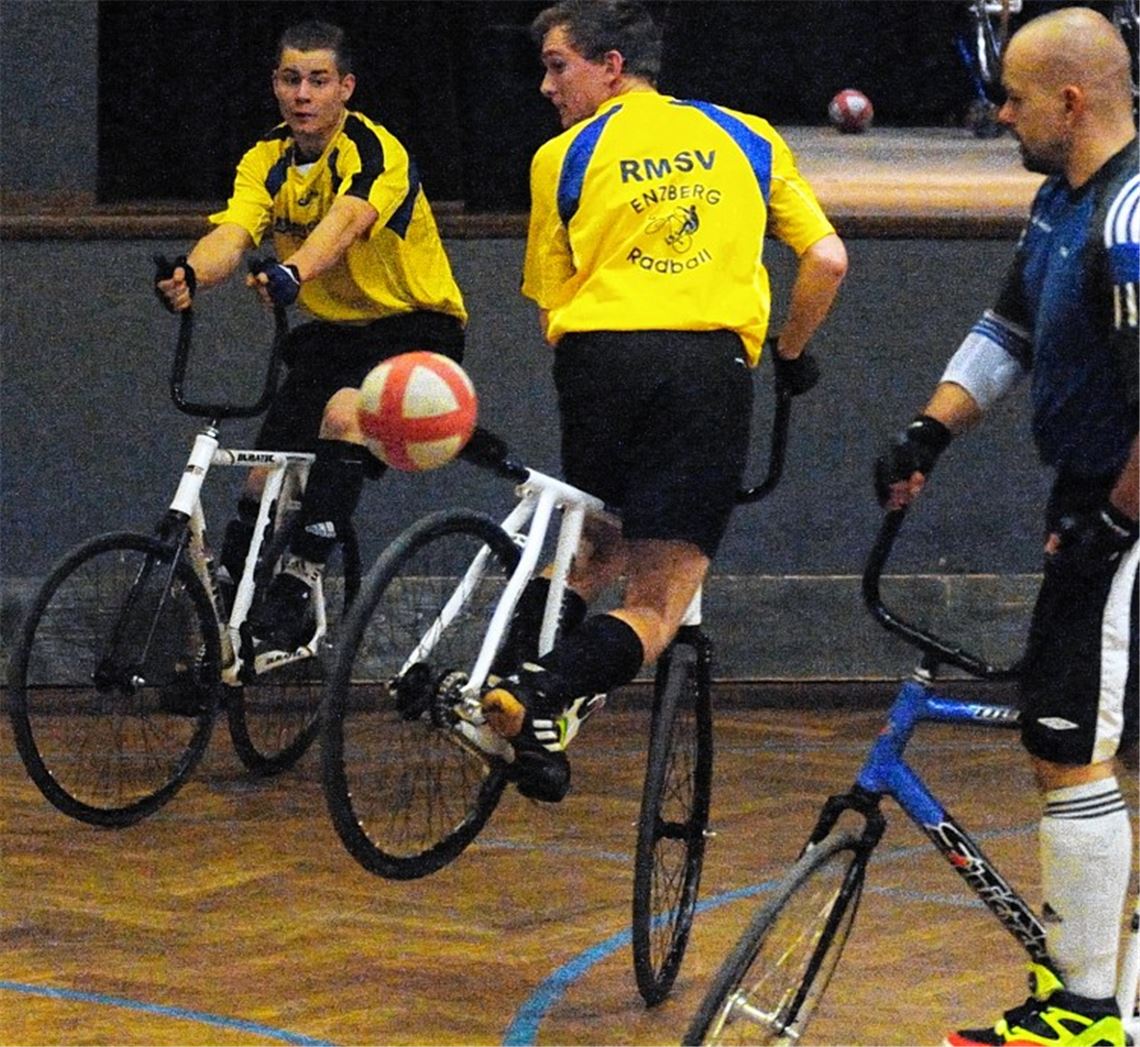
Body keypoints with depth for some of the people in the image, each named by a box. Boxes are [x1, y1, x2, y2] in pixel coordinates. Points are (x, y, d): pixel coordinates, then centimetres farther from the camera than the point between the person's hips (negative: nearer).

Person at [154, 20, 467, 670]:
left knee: (344, 415, -33)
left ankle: (300, 584, -30)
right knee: (268, 473, -1)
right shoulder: (267, 163, -2)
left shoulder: (374, 152, -20)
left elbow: (344, 221, -40)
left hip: (416, 324, -6)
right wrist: (190, 275, -44)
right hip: (333, 330, 6)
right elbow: (232, 233, -20)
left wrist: (291, 273, -61)